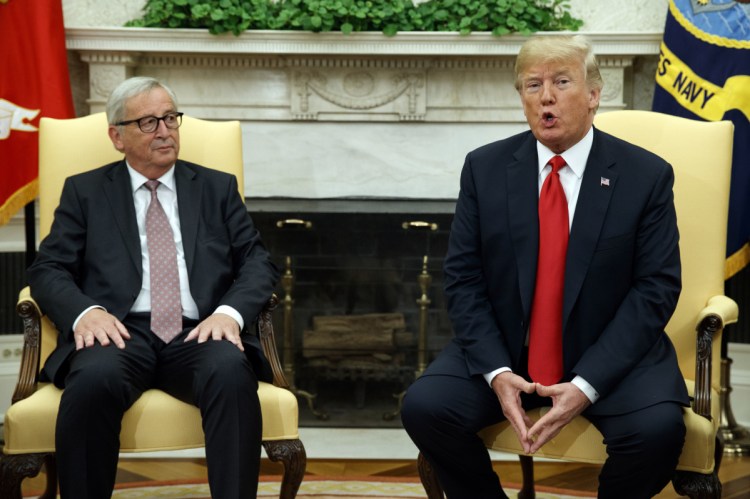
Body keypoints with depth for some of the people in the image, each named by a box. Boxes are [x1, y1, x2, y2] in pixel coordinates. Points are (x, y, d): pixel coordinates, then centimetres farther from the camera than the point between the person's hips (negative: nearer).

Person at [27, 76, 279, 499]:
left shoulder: (218, 188, 21)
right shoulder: (85, 191, 17)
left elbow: (259, 262, 12)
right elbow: (48, 270, 9)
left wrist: (230, 311, -10)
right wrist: (84, 311, -14)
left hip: (197, 335, 1)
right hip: (119, 333, -1)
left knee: (232, 374, -35)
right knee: (93, 380, -36)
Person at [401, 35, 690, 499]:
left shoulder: (647, 175, -4)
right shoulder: (485, 168, 2)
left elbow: (656, 288, -8)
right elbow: (463, 278, 0)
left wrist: (586, 384, -19)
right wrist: (496, 371, -16)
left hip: (610, 354, -2)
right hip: (503, 350, 2)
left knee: (657, 427, -30)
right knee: (425, 406, -22)